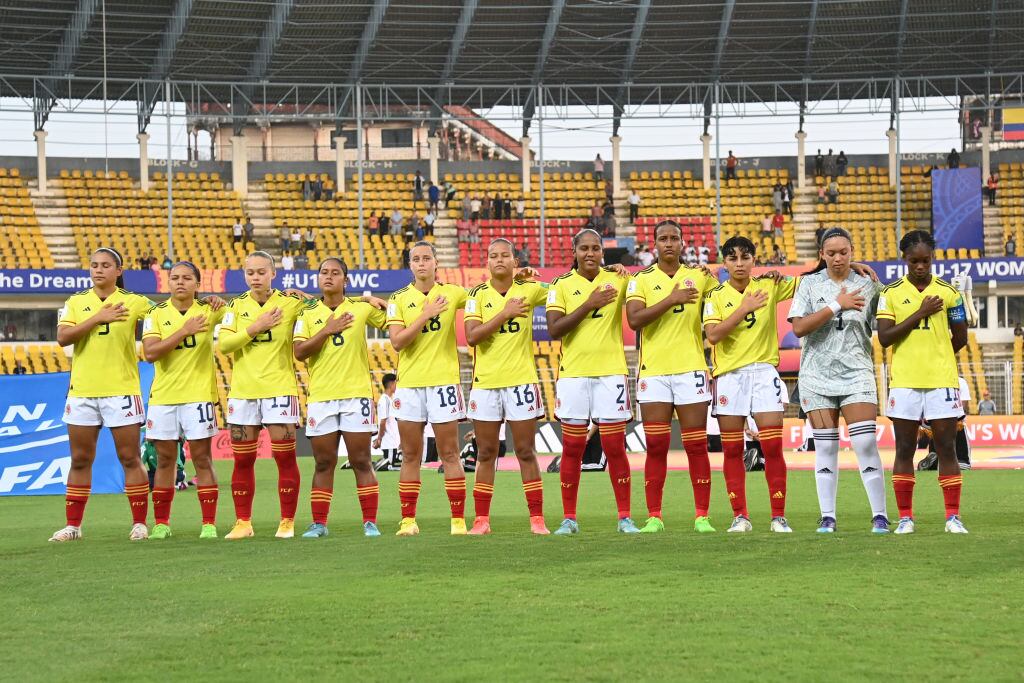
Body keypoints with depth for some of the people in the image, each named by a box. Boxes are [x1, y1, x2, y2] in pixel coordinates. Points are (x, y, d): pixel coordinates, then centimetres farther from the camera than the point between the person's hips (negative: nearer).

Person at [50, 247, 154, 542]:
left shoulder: (133, 302, 2)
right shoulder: (75, 303, 6)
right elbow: (62, 337, -7)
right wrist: (97, 318, -16)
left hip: (121, 390, -2)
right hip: (82, 392, 2)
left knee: (130, 458, -1)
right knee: (80, 460, 7)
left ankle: (139, 523, 5)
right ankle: (72, 525, 13)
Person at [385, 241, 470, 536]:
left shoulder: (452, 293, 4)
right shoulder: (399, 299, 4)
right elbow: (397, 341, -6)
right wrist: (426, 314, -14)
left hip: (443, 381, -1)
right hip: (409, 382, 1)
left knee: (449, 454, -1)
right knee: (410, 456, 4)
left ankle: (459, 520, 0)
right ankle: (408, 520, 8)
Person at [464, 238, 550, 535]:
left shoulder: (528, 289, 2)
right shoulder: (478, 295, 1)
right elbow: (472, 336, -11)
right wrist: (505, 313, -15)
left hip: (521, 380, -1)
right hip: (485, 383, 1)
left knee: (526, 452, 1)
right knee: (486, 454, 6)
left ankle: (537, 519, 4)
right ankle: (481, 519, 11)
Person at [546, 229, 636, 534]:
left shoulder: (617, 280, 5)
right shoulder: (561, 285, 4)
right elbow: (554, 329, -8)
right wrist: (589, 304, -13)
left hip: (610, 372, 0)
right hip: (573, 372, 0)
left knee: (615, 448, -1)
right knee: (572, 449, 3)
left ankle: (625, 517, 5)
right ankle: (569, 518, 10)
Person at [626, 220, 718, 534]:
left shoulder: (700, 277, 9)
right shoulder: (641, 280, 5)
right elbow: (634, 319, -9)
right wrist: (671, 299, -15)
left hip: (691, 369, 1)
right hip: (653, 372, -1)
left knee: (697, 447, -1)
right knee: (656, 447, -2)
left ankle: (702, 516, 3)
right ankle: (654, 517, 3)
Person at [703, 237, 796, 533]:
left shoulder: (768, 286, 5)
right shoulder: (716, 295, 1)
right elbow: (713, 334, -12)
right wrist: (744, 309, -15)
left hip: (764, 372, 0)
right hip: (729, 375, 0)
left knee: (773, 447, -6)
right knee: (732, 450, 2)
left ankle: (779, 516, 0)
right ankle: (740, 516, 10)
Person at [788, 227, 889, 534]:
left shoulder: (868, 286, 5)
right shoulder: (810, 283, 4)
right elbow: (798, 328, -8)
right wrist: (836, 306, -12)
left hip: (857, 372, -1)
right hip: (817, 374, 1)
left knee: (866, 444, -10)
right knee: (825, 447, 2)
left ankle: (880, 515, -6)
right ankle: (827, 517, 8)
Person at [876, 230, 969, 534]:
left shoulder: (949, 292, 5)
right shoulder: (891, 293, 2)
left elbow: (960, 338, 12)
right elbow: (884, 338, -7)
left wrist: (934, 357, 10)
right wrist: (919, 313, -11)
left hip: (942, 380, 0)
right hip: (904, 382, 0)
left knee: (947, 448, 0)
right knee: (905, 449, 3)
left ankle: (953, 516, 3)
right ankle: (905, 517, 9)